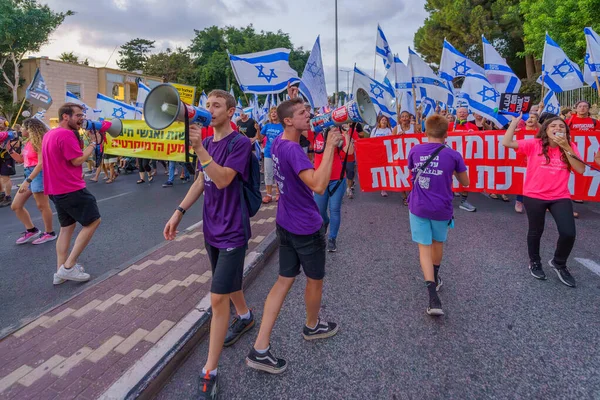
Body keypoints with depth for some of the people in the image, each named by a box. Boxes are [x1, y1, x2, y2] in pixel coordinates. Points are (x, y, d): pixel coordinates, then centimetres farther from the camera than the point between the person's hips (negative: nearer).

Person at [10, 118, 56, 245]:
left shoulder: (38, 142, -12)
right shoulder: (29, 142, 14)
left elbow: (41, 163, -21)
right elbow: (21, 159, 22)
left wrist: (28, 181, -25)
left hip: (39, 175, -10)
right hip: (30, 174, 10)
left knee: (42, 206, -1)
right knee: (16, 206, 11)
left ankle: (49, 233, 12)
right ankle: (31, 230, 21)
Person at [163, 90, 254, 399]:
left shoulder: (240, 142, -15)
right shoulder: (208, 142, 7)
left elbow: (223, 180, -26)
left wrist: (199, 149, -35)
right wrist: (178, 212, 10)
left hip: (232, 231, -7)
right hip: (212, 228, 7)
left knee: (217, 298, -7)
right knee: (229, 282, 23)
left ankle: (209, 372, 5)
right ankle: (245, 317, 51)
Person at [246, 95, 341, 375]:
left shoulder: (277, 144, 4)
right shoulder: (293, 150, -24)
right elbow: (318, 186, -37)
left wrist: (290, 100, 26)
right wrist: (330, 147, -32)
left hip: (286, 224, 9)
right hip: (307, 227, -8)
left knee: (284, 280, 11)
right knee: (315, 280, 16)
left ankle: (260, 349, 12)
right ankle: (312, 327, 42)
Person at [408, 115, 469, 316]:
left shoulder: (415, 151, -3)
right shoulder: (453, 155, -7)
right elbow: (465, 183, 7)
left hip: (418, 207, 0)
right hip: (441, 208, 0)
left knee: (424, 248, 4)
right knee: (438, 243, 23)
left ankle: (433, 296, -9)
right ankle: (435, 279, 46)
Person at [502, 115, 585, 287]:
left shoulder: (570, 147, 3)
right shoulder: (534, 144, -6)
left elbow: (581, 170, -8)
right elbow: (506, 143, -16)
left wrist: (565, 147, -13)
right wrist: (515, 121, -12)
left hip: (560, 197, 2)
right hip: (534, 196, -2)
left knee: (569, 233, -7)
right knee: (536, 231, 13)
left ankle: (559, 263, 23)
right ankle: (534, 262, 39)